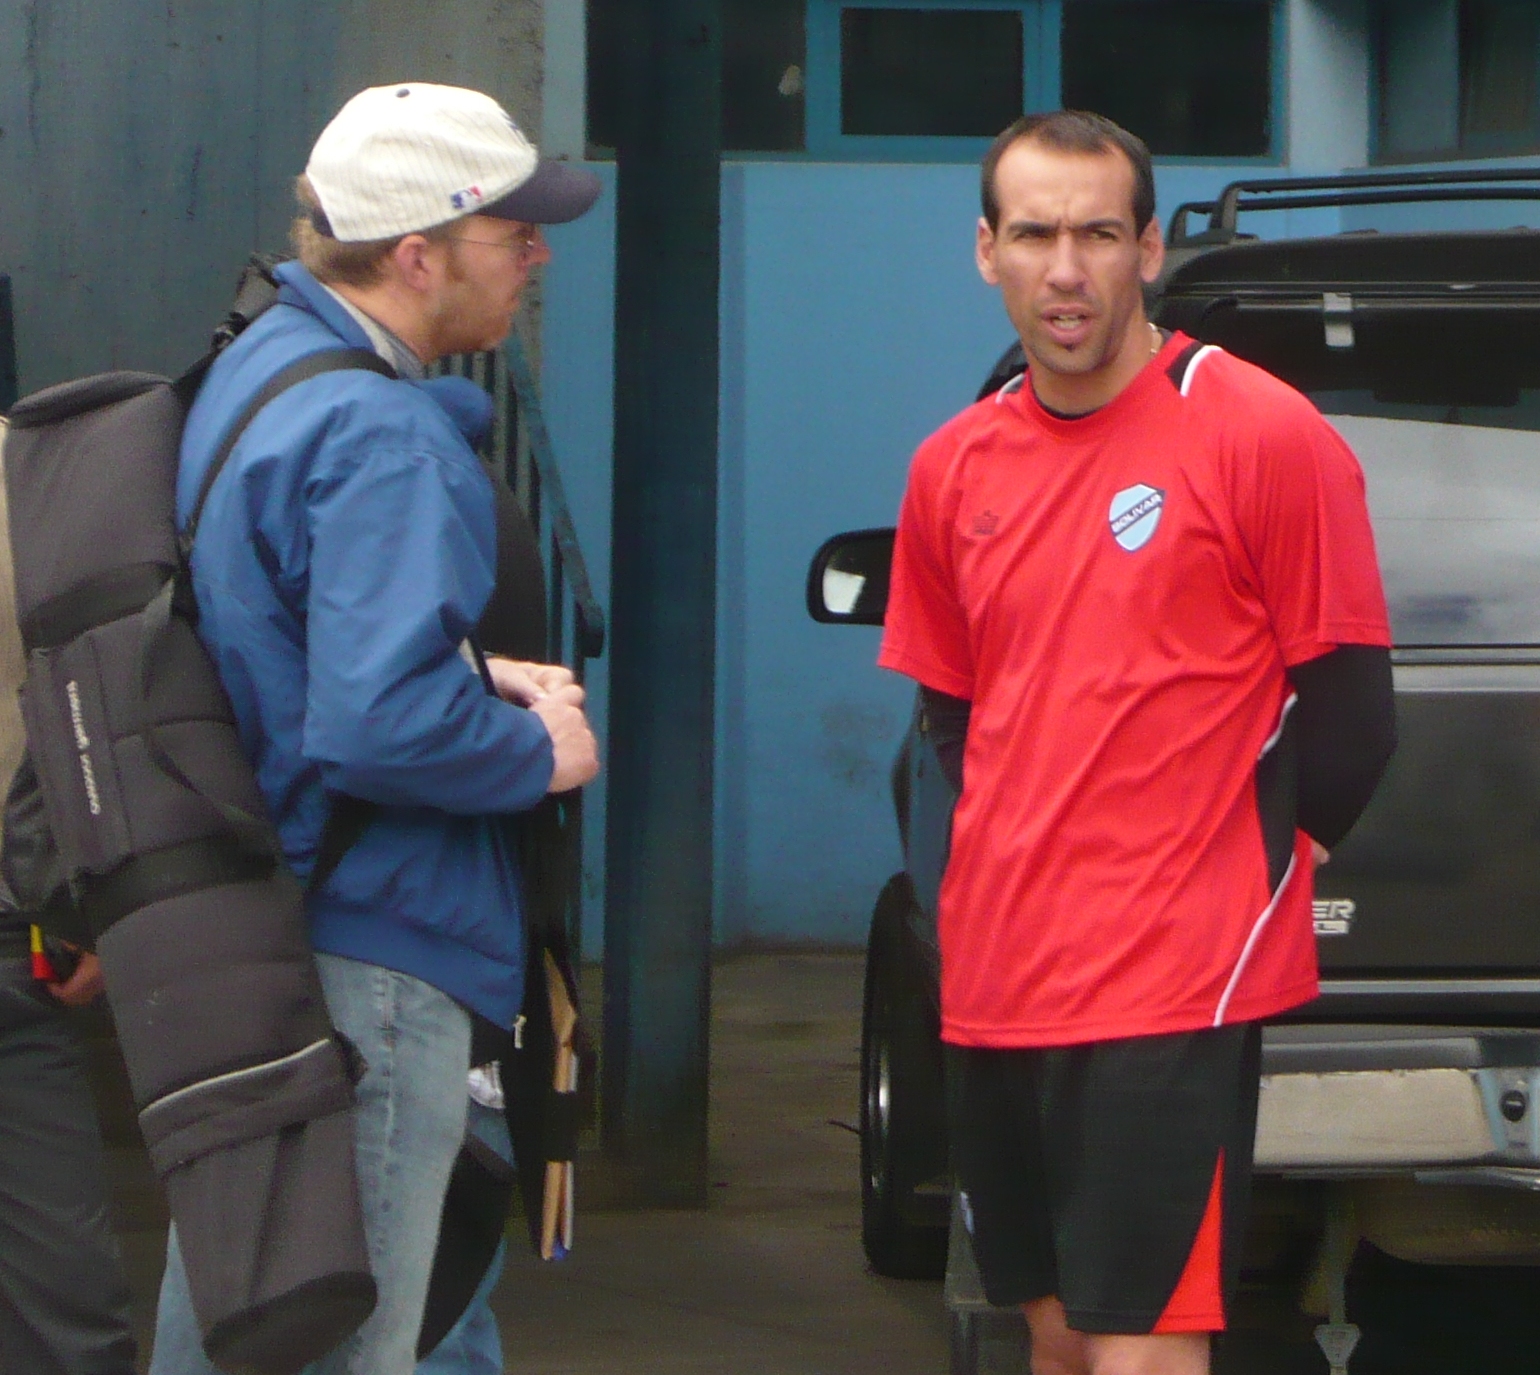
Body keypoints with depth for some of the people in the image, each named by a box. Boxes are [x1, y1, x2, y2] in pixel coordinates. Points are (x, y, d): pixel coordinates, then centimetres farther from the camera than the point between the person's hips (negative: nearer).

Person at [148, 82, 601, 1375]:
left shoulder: (258, 369, 12)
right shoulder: (382, 441, -20)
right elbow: (381, 725, -29)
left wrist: (476, 679, 8)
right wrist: (539, 754, -12)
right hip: (369, 959, -10)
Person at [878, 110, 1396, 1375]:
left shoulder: (1262, 438, -8)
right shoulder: (954, 471, 9)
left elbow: (1348, 713, -5)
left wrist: (1235, 873, -1)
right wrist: (1017, 871, 15)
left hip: (1174, 988, -6)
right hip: (995, 982, 6)